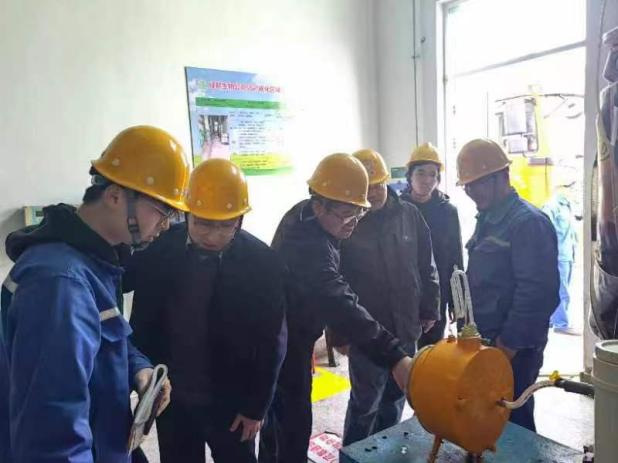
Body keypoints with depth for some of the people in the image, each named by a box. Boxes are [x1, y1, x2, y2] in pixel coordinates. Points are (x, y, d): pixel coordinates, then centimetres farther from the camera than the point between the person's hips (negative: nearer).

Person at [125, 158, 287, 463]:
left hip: (231, 400, -2)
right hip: (170, 396, 2)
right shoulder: (159, 247, -12)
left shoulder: (262, 262, -16)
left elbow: (271, 343, -10)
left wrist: (256, 405, -7)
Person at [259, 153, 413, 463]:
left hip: (285, 332, 10)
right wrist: (394, 357, -51)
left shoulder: (303, 214, -3)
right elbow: (340, 305, -46)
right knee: (293, 423, -1)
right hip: (286, 340, -10)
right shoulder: (307, 245, -35)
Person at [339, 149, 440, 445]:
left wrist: (430, 308, 9)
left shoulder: (409, 215, -1)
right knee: (365, 403, 7)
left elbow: (426, 266, 8)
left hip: (406, 327, 4)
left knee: (395, 398, 20)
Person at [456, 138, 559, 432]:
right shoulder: (486, 220, 10)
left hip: (513, 347, -8)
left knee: (512, 420, 5)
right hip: (485, 341, 8)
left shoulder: (528, 221, -17)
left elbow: (535, 292, -22)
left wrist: (506, 345, -18)